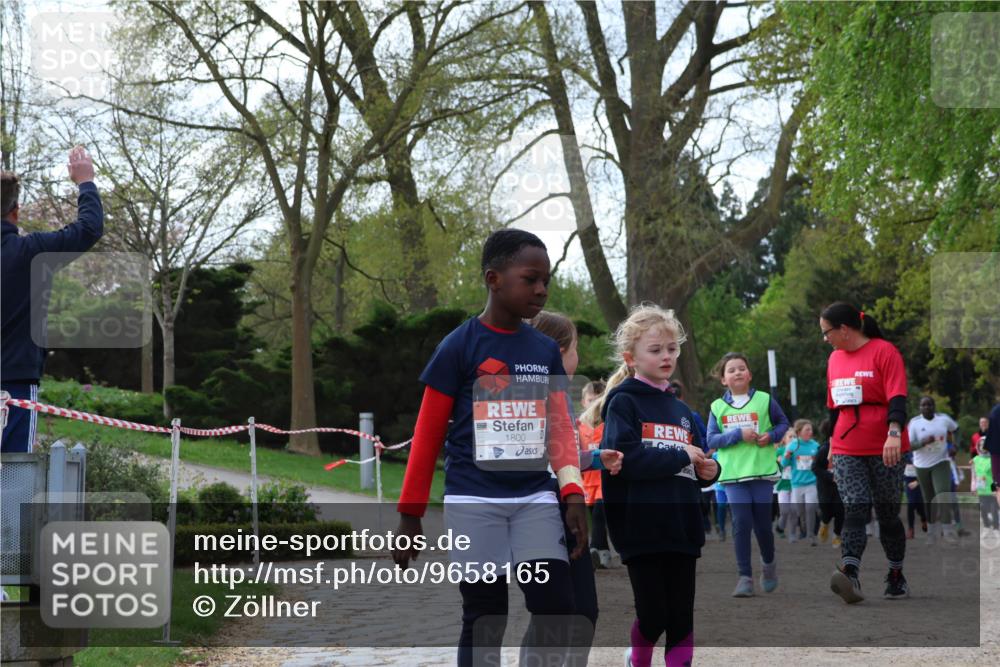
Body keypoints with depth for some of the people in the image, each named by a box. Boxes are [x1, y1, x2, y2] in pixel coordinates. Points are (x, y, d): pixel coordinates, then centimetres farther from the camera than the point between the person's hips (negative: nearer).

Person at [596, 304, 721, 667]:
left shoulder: (681, 410, 16)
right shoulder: (623, 403, -4)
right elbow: (622, 458, -19)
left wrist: (708, 471, -1)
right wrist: (680, 457, -14)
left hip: (682, 527, 6)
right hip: (642, 527, -5)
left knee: (681, 619, 5)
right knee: (653, 616, 2)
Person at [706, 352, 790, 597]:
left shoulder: (764, 400, 3)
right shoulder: (718, 407, 5)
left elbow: (783, 423, 14)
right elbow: (712, 440, 1)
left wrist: (771, 435, -7)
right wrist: (738, 434, -13)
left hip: (762, 472, 0)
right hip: (733, 474, 0)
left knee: (762, 524, 2)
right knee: (741, 523, -7)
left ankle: (769, 562, 31)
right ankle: (745, 577, -1)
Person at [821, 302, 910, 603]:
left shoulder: (884, 352, -7)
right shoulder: (835, 358, 13)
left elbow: (897, 397, -16)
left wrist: (894, 434, -30)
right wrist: (832, 445, 25)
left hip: (884, 450, -4)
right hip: (847, 451, 4)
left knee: (887, 514, 5)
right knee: (854, 510, -11)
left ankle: (897, 577, 20)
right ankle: (849, 575, -26)